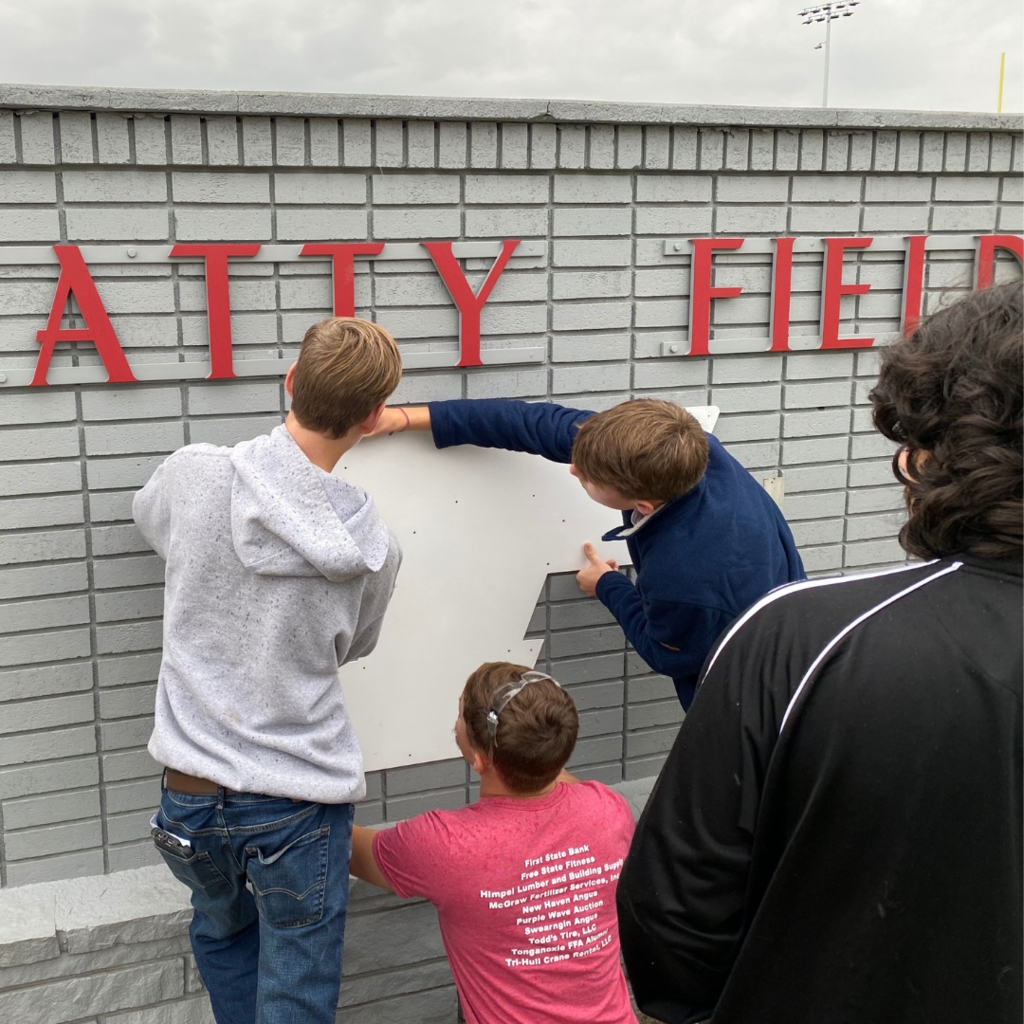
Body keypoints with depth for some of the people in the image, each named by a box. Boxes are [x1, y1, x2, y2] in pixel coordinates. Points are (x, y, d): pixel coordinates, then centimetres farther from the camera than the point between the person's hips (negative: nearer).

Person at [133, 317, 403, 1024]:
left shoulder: (193, 474, -13)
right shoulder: (373, 547, -11)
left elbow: (148, 514, 13)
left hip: (192, 791, 2)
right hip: (301, 801, -2)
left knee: (223, 937, 29)